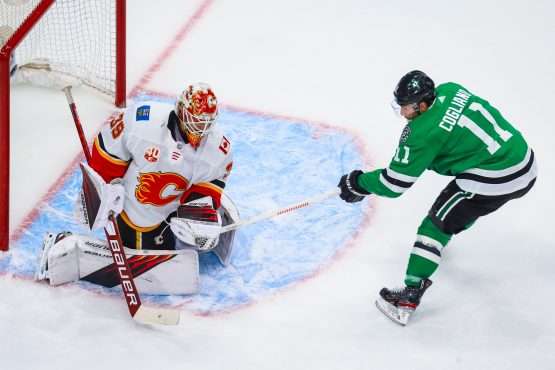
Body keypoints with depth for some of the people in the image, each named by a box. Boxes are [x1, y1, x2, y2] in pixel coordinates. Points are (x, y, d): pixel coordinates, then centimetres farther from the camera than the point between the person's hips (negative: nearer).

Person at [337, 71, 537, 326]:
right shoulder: (450, 91, 5)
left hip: (495, 180, -8)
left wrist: (359, 184, 6)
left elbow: (394, 184, -9)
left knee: (436, 224, 0)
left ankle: (409, 299, -3)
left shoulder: (423, 131, -16)